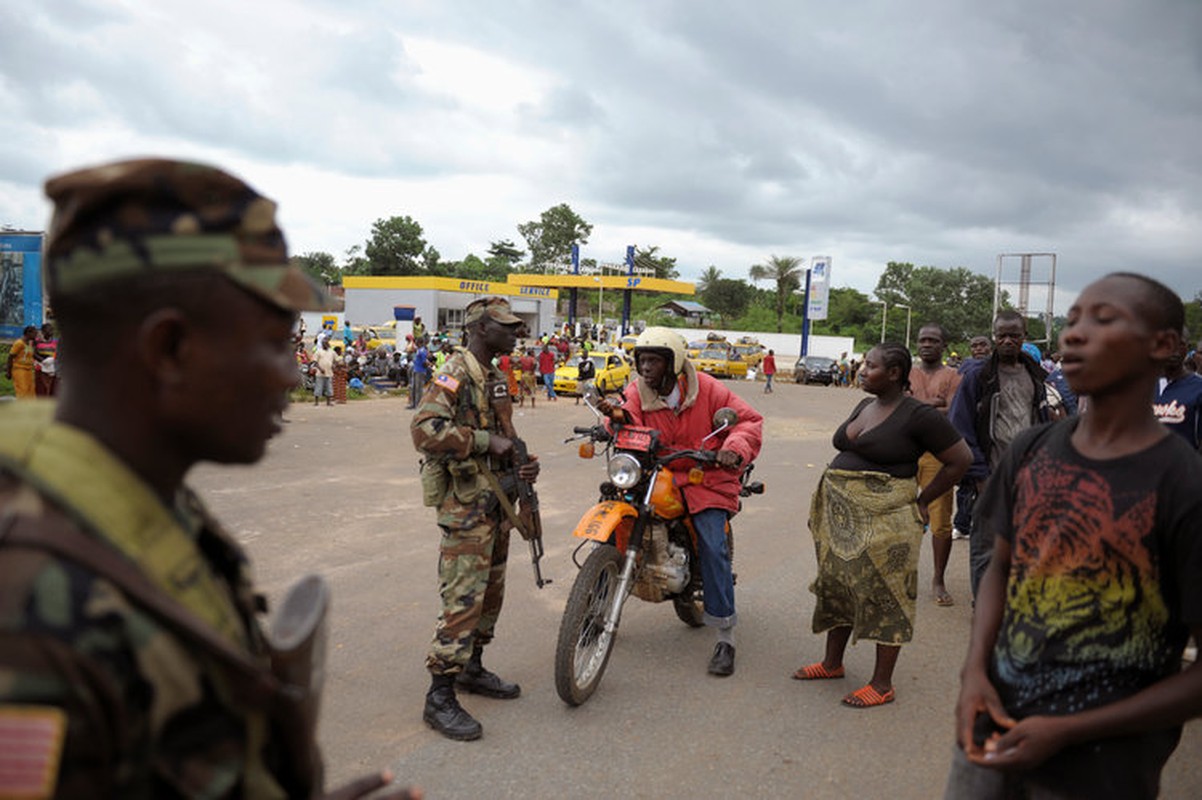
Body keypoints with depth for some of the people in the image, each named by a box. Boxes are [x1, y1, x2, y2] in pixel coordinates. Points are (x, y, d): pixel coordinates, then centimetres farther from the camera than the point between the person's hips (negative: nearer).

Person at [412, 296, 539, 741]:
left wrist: (522, 463, 7)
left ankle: (472, 668, 32)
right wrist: (486, 441, -24)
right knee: (464, 599, -10)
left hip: (496, 501, 10)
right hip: (466, 505, -10)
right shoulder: (456, 374, -14)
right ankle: (439, 697, -2)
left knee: (491, 591, 17)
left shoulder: (495, 378, 16)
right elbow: (425, 429, -28)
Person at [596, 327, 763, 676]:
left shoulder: (706, 388, -4)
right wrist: (618, 416, -41)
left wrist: (734, 448, -21)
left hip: (704, 479, -3)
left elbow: (750, 419, -2)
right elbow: (633, 425, -17)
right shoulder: (637, 391, 2)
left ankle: (725, 636, -9)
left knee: (713, 548, -18)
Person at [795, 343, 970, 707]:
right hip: (842, 514, 8)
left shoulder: (919, 415, -12)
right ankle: (832, 662, 30)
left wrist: (921, 501, -6)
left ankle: (882, 683, 10)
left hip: (884, 518, -8)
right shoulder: (864, 406, 12)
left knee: (883, 594, -1)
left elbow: (961, 459, -9)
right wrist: (835, 501, 14)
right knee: (836, 584, 15)